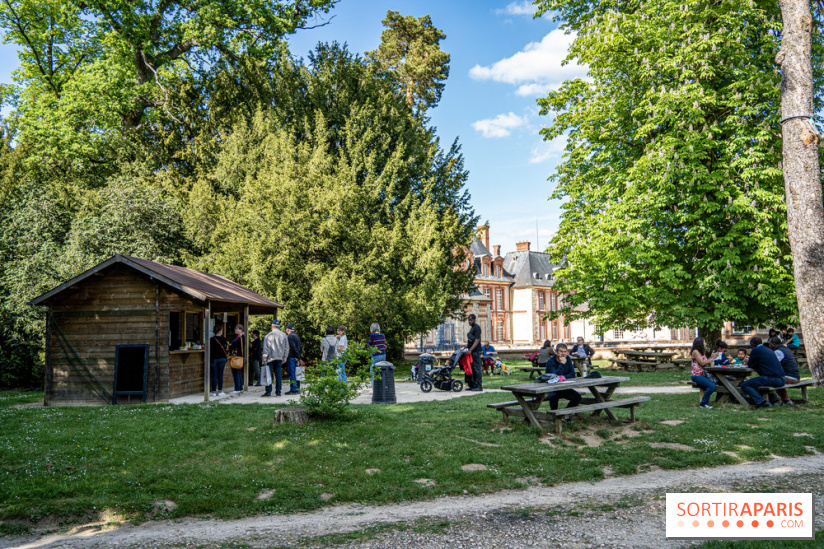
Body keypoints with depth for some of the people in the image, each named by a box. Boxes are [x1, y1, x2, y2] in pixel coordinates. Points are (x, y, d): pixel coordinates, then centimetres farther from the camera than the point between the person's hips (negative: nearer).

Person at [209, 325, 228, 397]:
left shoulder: (211, 339, -3)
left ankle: (214, 391, 4)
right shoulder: (224, 339, -4)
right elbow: (225, 350, 1)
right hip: (222, 358, 0)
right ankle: (220, 391, 6)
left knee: (214, 375, 4)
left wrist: (209, 360, 9)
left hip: (214, 359, 0)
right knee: (220, 375, 4)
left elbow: (210, 350, -1)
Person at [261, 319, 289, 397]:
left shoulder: (269, 335, -5)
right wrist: (284, 358, 17)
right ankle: (278, 392, 5)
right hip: (279, 358, 3)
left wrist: (264, 359, -3)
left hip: (270, 358, -3)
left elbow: (266, 348, -6)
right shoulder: (283, 335, 6)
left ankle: (268, 391, -2)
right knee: (278, 374, 5)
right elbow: (286, 348, 10)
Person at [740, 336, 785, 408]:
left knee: (744, 385, -5)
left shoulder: (755, 350, -4)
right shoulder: (768, 349, 21)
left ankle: (761, 402, -21)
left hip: (772, 379, -9)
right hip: (781, 380, 9)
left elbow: (751, 365, 4)